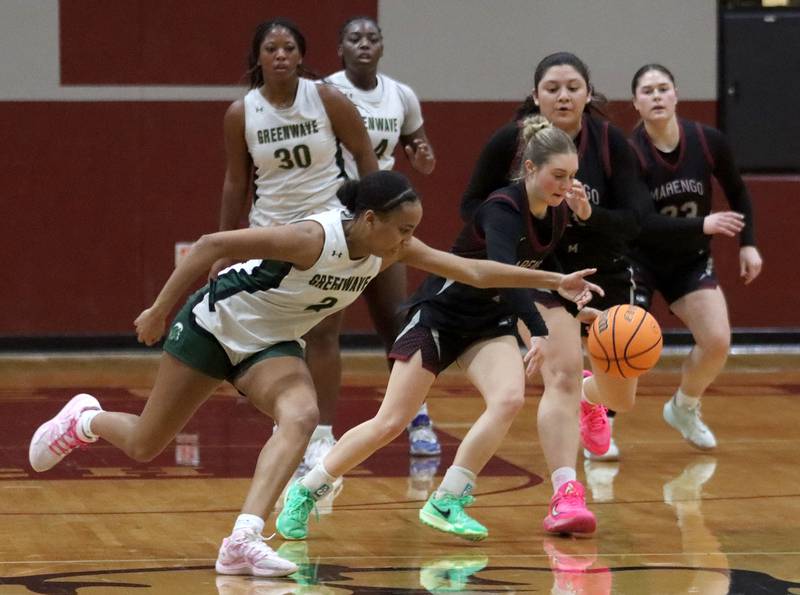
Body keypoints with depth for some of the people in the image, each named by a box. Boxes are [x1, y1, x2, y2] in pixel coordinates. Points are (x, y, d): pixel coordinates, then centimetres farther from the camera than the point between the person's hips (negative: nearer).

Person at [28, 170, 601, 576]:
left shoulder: (392, 248, -13)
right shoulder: (314, 238, -33)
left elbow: (473, 271, -9)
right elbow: (214, 244, -29)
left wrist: (553, 280, -14)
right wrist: (158, 311, -24)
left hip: (271, 343, 6)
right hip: (216, 325, -6)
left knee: (301, 417, -25)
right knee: (143, 446, 6)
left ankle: (243, 542, -31)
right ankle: (84, 419, 40)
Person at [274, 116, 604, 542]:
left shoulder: (557, 213, -6)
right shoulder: (502, 209, -27)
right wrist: (539, 331, -55)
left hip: (489, 323, 6)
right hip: (440, 315, -6)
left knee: (509, 398, -22)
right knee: (390, 423, -6)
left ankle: (447, 504, -13)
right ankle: (305, 491, 14)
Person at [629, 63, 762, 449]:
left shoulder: (708, 142, -12)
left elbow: (737, 192, 7)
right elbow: (639, 223, -28)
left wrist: (748, 243, 0)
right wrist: (703, 225, -36)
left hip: (691, 261, 3)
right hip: (640, 261, -3)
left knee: (717, 342, -12)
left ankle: (684, 409, 18)